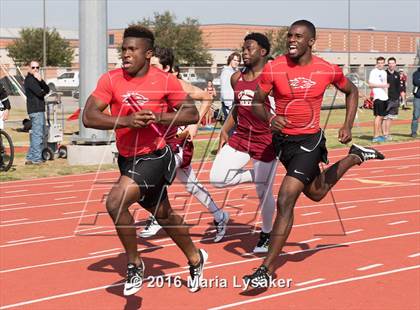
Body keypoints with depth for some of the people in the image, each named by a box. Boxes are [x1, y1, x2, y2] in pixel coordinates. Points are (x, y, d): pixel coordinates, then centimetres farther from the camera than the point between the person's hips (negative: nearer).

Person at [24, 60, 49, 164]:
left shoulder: (35, 79, 20)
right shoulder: (29, 79, -11)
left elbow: (47, 89, 7)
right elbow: (39, 93, -20)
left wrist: (40, 80, -10)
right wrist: (44, 92, 3)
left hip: (39, 110, 10)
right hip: (36, 110, -10)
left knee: (41, 134, 14)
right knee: (38, 134, -8)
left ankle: (30, 158, 17)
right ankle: (36, 159, -6)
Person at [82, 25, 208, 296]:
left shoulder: (166, 81, -11)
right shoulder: (111, 80, -7)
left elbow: (192, 114, -5)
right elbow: (89, 117, -15)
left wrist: (158, 117, -21)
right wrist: (128, 120, -28)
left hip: (154, 157, -5)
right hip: (127, 159, 5)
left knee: (115, 202, -25)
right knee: (163, 214, 22)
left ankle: (134, 265, -4)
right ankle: (195, 259, 47)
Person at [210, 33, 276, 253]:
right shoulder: (236, 78, 8)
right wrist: (225, 129, 14)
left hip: (265, 140, -6)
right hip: (240, 137, 6)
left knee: (263, 193, 3)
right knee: (217, 179, -9)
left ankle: (266, 235, 26)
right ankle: (256, 176, 12)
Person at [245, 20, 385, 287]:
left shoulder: (328, 71, -9)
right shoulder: (273, 69, -10)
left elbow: (352, 91, 11)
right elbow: (257, 103, 0)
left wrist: (348, 126, 1)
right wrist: (270, 119, -22)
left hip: (310, 140, -4)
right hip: (283, 139, 4)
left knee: (285, 201, -16)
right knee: (316, 192, 25)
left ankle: (267, 270, -9)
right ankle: (356, 157, 54)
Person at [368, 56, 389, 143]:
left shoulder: (384, 72, 18)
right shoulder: (374, 72, -6)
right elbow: (370, 84, -13)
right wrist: (382, 85, -18)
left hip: (385, 97, 8)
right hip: (378, 97, -8)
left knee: (382, 117, 10)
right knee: (378, 116, -10)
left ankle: (381, 135, 17)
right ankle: (375, 136, -10)